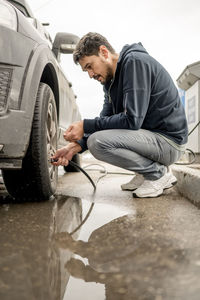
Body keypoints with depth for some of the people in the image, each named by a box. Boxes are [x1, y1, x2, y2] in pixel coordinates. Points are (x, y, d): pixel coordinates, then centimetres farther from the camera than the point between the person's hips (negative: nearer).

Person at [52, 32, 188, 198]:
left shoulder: (135, 62, -16)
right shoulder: (110, 78, 13)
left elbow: (132, 120, -25)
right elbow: (105, 119, 10)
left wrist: (86, 125, -19)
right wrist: (75, 147, -4)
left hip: (169, 140, -10)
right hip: (150, 133, 10)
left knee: (97, 142, -24)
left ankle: (158, 173, -5)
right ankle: (146, 172, 12)